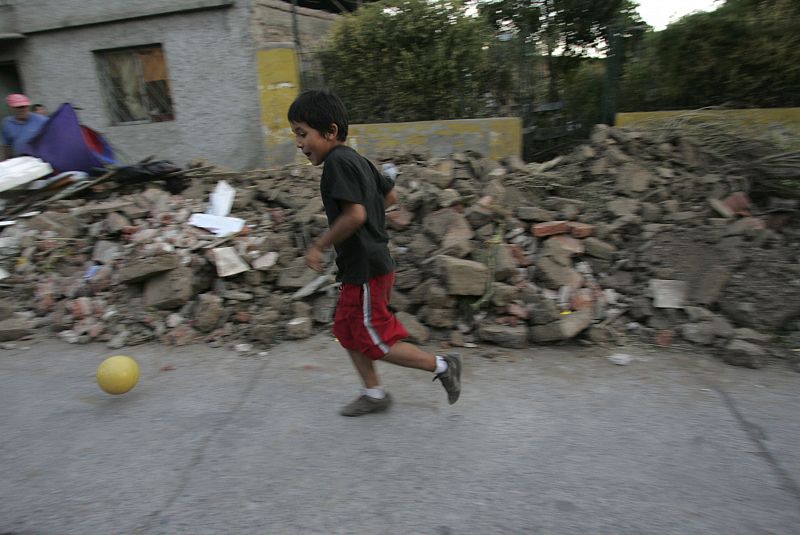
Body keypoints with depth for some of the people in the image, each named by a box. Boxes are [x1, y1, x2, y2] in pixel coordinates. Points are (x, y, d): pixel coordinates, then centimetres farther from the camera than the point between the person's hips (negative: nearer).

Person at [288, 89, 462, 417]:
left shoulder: (336, 161, -18)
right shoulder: (357, 159, 10)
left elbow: (355, 215, -28)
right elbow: (390, 196, 18)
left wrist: (319, 246, -18)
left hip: (364, 269, -10)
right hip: (369, 263, 10)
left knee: (375, 342, 3)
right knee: (346, 330, 18)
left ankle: (443, 366, 14)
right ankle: (374, 393, 31)